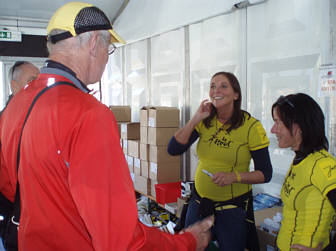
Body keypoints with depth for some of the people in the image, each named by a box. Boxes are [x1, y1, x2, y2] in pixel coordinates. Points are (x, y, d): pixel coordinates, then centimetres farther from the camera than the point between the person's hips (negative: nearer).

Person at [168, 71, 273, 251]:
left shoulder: (251, 126, -12)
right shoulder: (205, 121, -1)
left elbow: (265, 173, -9)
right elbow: (174, 150, -10)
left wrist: (234, 176, -25)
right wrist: (196, 118, -15)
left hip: (233, 207, -4)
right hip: (199, 202, 4)